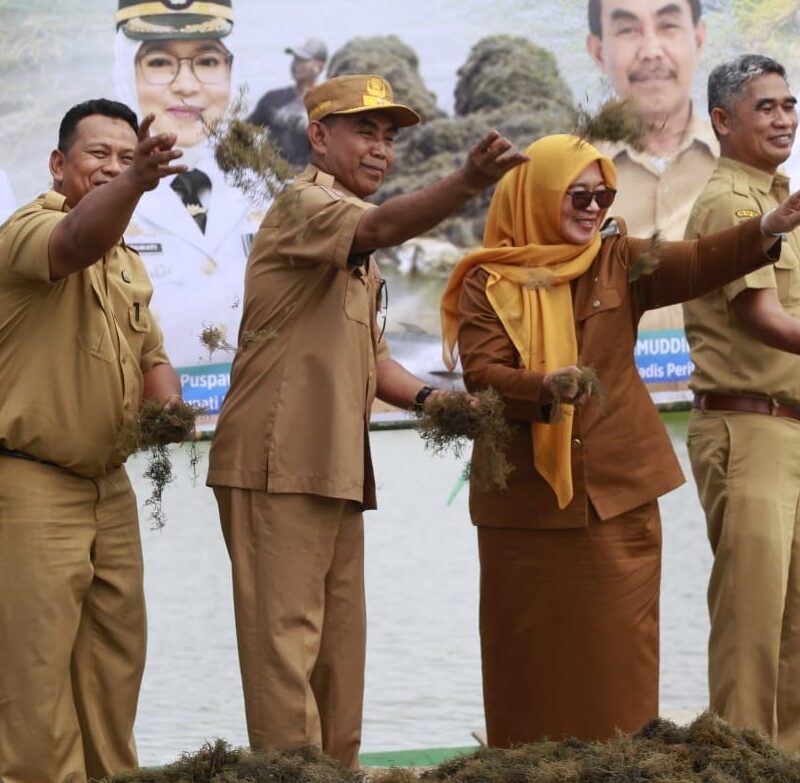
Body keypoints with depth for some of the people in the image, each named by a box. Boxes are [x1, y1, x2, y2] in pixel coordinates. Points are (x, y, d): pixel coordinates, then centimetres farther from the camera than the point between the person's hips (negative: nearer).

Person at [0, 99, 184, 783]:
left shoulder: (127, 261, 14)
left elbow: (150, 355, 21)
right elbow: (78, 240, -38)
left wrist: (166, 404, -2)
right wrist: (134, 184, -57)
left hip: (109, 484, 8)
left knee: (117, 652, 13)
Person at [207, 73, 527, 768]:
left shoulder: (358, 258, 24)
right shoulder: (305, 204, -7)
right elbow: (380, 228, -29)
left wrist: (428, 398, 8)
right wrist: (467, 182, -45)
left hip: (335, 468, 10)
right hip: (279, 460, -10)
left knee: (339, 642, 12)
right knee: (286, 635, -11)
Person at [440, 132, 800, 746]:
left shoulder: (619, 262, 6)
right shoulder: (486, 283, 0)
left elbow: (698, 265, -10)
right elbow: (481, 375, -11)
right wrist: (544, 386, -32)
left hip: (618, 491, 2)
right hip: (525, 501, -2)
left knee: (617, 645, 3)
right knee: (534, 650, 3)